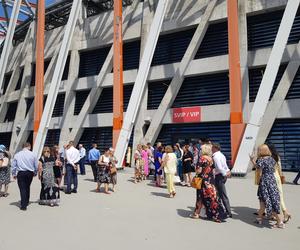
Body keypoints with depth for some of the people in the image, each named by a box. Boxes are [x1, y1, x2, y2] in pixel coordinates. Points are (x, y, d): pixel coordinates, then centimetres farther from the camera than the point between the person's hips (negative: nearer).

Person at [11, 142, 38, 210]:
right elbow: (36, 165, 4)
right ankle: (26, 202, 31)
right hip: (30, 173, 1)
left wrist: (14, 174, 17)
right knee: (27, 187, 19)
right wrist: (35, 173, 20)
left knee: (22, 189, 0)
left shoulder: (17, 154, 1)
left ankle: (23, 205, -3)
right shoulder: (33, 154, -2)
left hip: (21, 173, -1)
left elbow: (13, 165, 6)